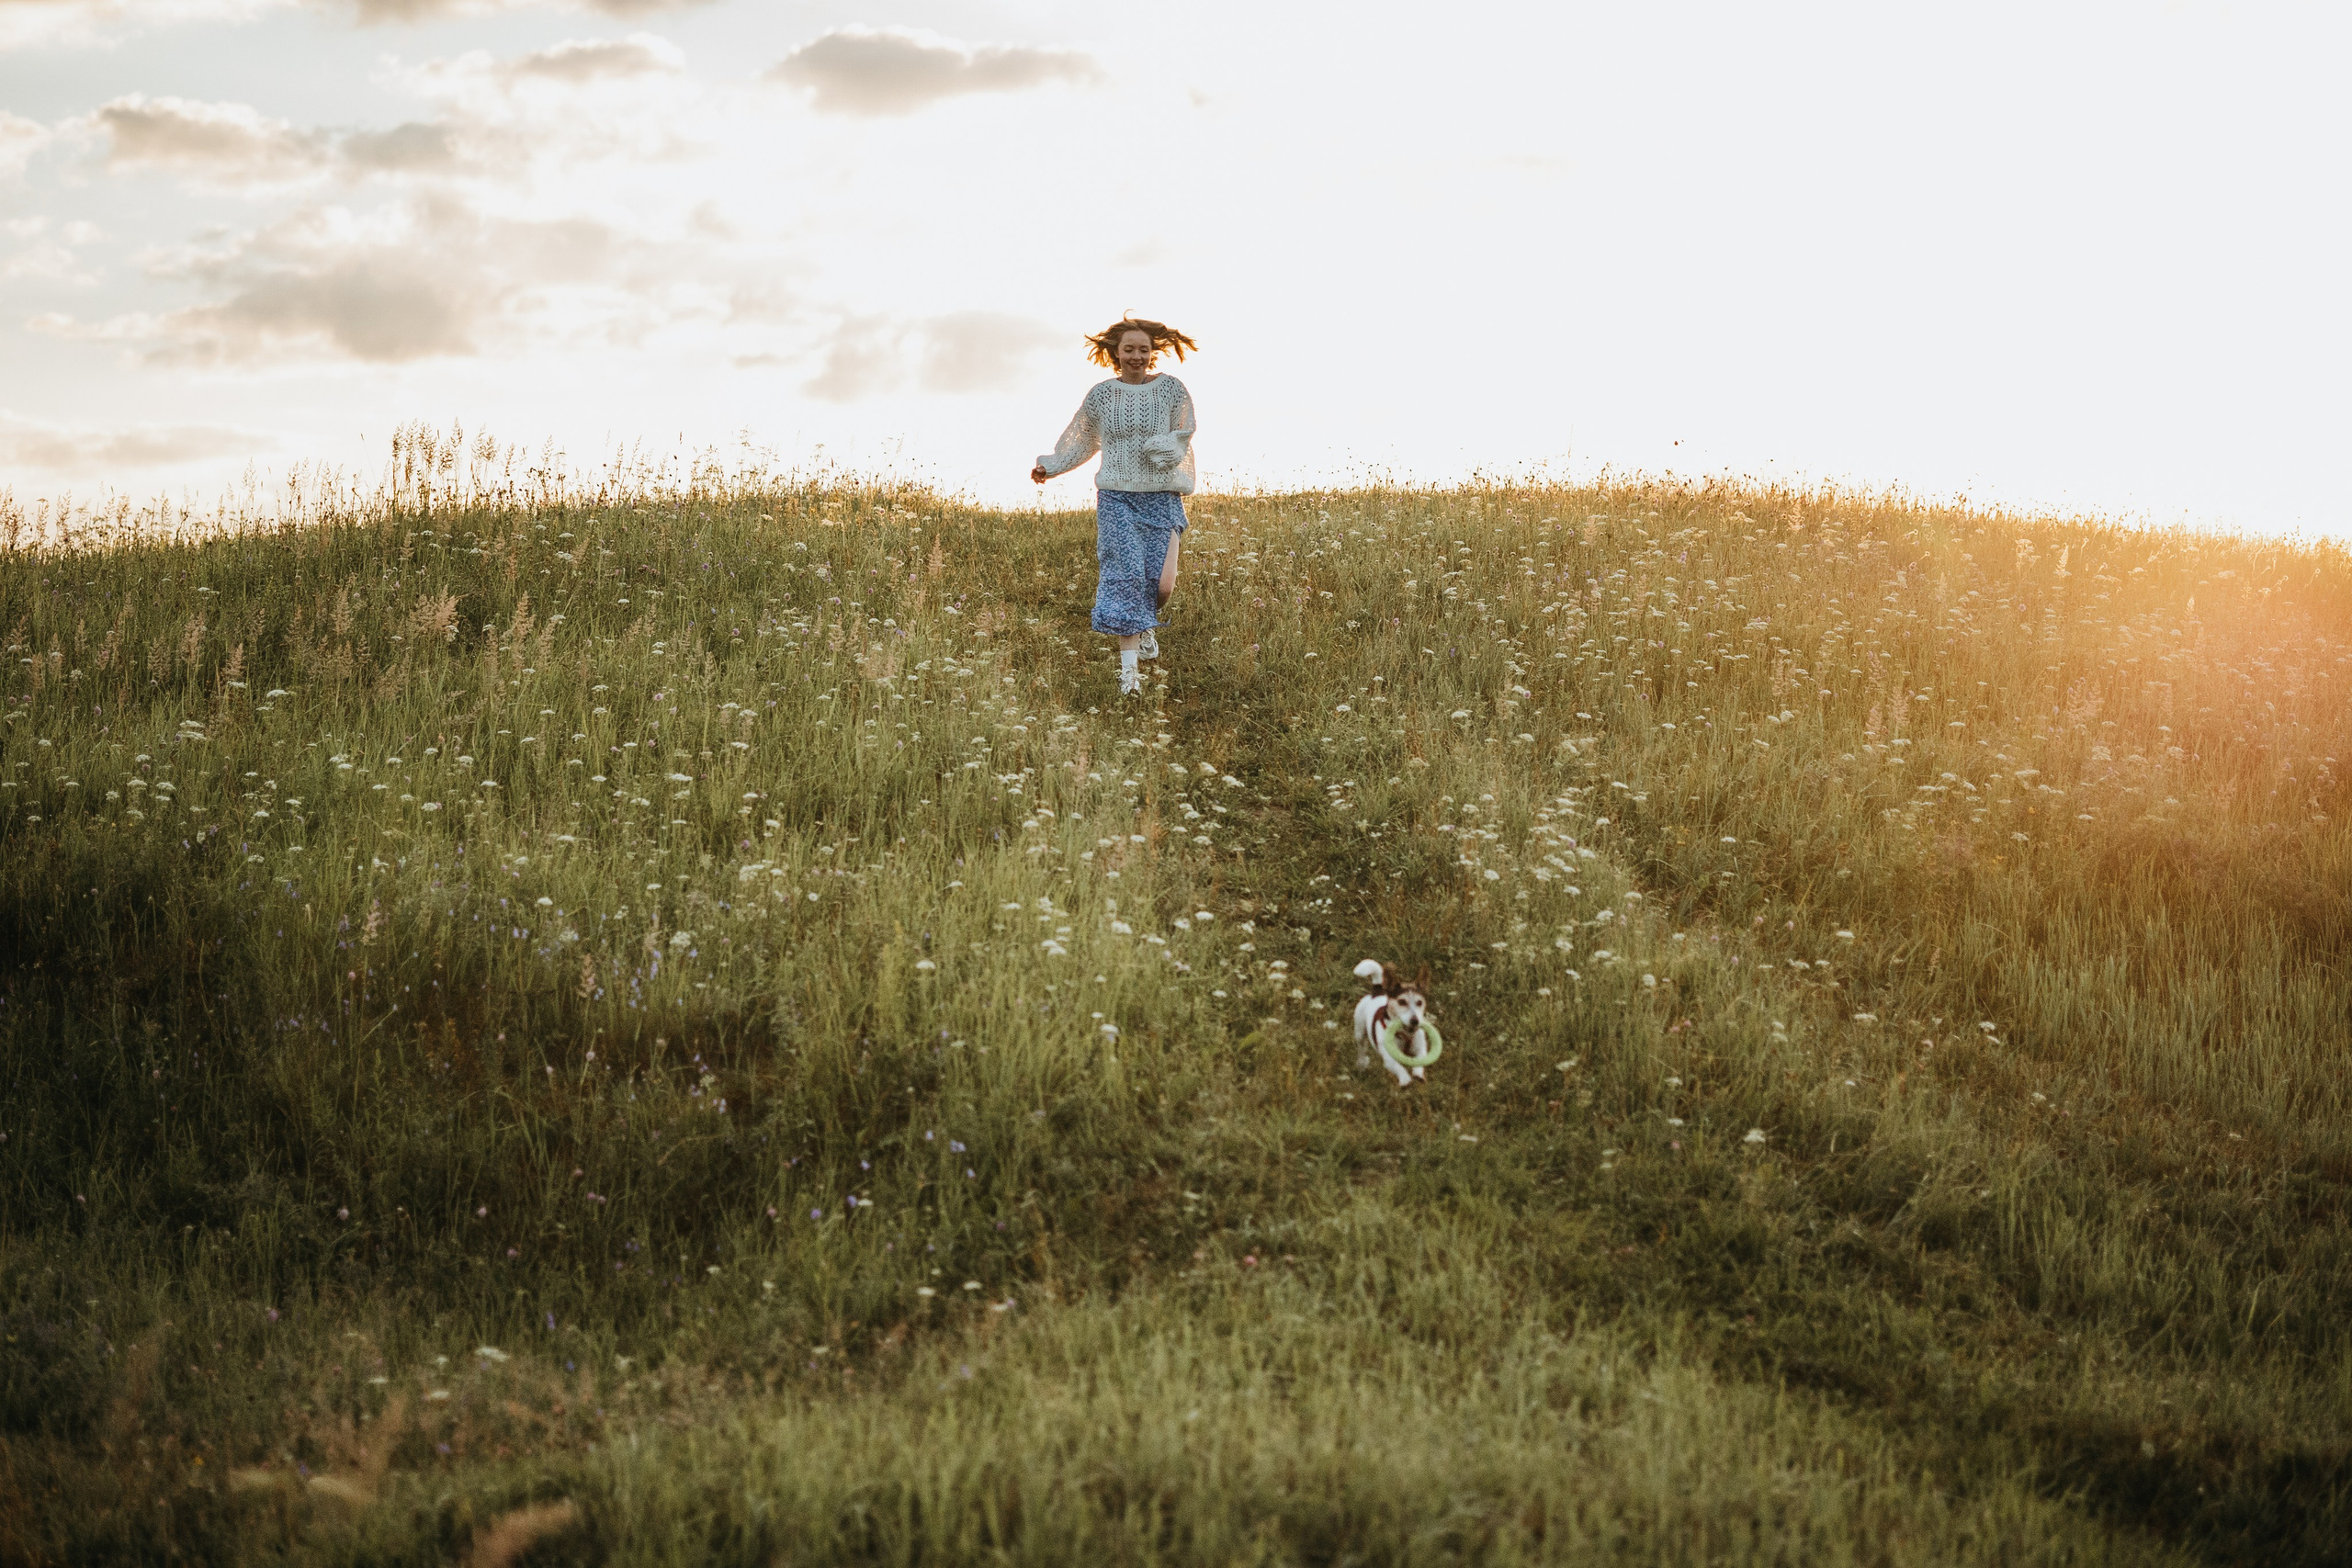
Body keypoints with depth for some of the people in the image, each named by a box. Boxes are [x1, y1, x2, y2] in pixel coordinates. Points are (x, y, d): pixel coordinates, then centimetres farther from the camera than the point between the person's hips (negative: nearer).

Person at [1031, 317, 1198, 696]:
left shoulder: (1171, 390, 1)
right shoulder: (1101, 394, 4)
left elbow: (1182, 437, 6)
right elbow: (1083, 439, 19)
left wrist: (1165, 448, -15)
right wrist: (1050, 466, 20)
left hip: (1162, 498, 0)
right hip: (1116, 497, 0)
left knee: (1162, 585, -7)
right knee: (1125, 576, -12)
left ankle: (1148, 624, 30)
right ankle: (1129, 668, -10)